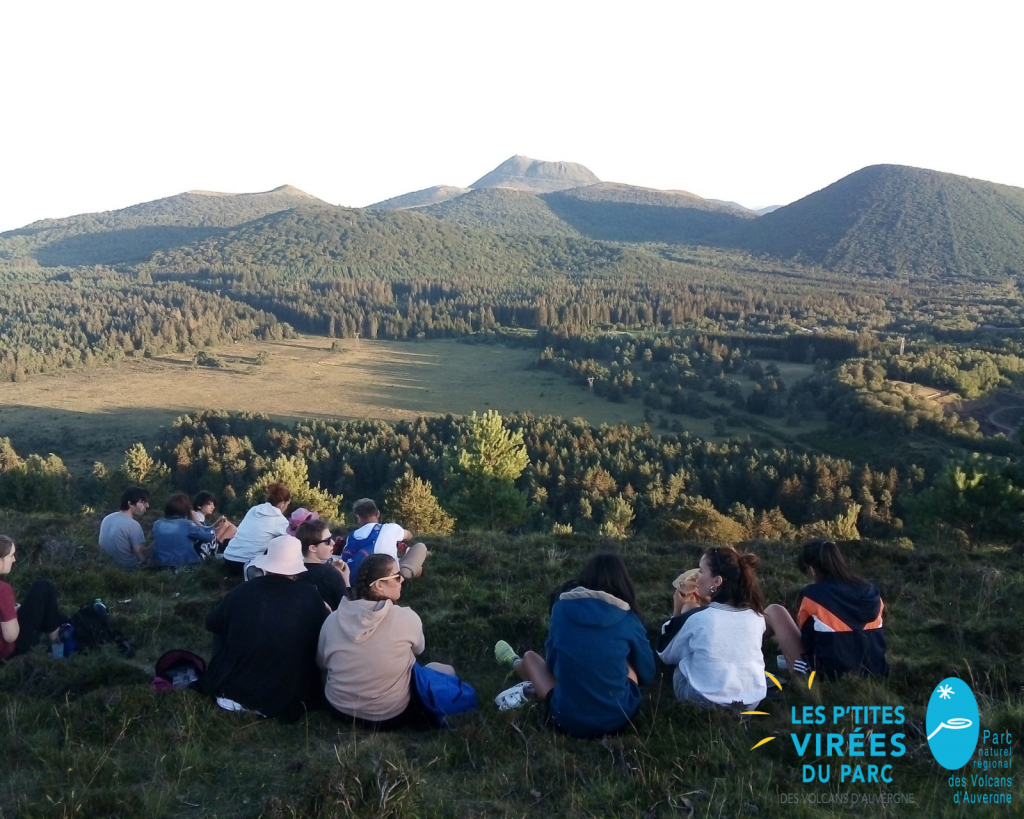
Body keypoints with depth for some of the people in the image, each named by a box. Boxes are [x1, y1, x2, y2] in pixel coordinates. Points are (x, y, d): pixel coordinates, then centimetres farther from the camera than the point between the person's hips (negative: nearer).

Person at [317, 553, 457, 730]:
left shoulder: (333, 619, -12)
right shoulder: (406, 618, -21)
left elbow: (322, 663, 5)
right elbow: (418, 649, 1)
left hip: (338, 709, 5)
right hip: (389, 717, -4)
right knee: (446, 670, 14)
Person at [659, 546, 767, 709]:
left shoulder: (698, 619, -17)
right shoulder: (757, 617, -7)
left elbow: (668, 657, 2)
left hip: (705, 704, -4)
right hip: (751, 703, 4)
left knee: (678, 664, 19)